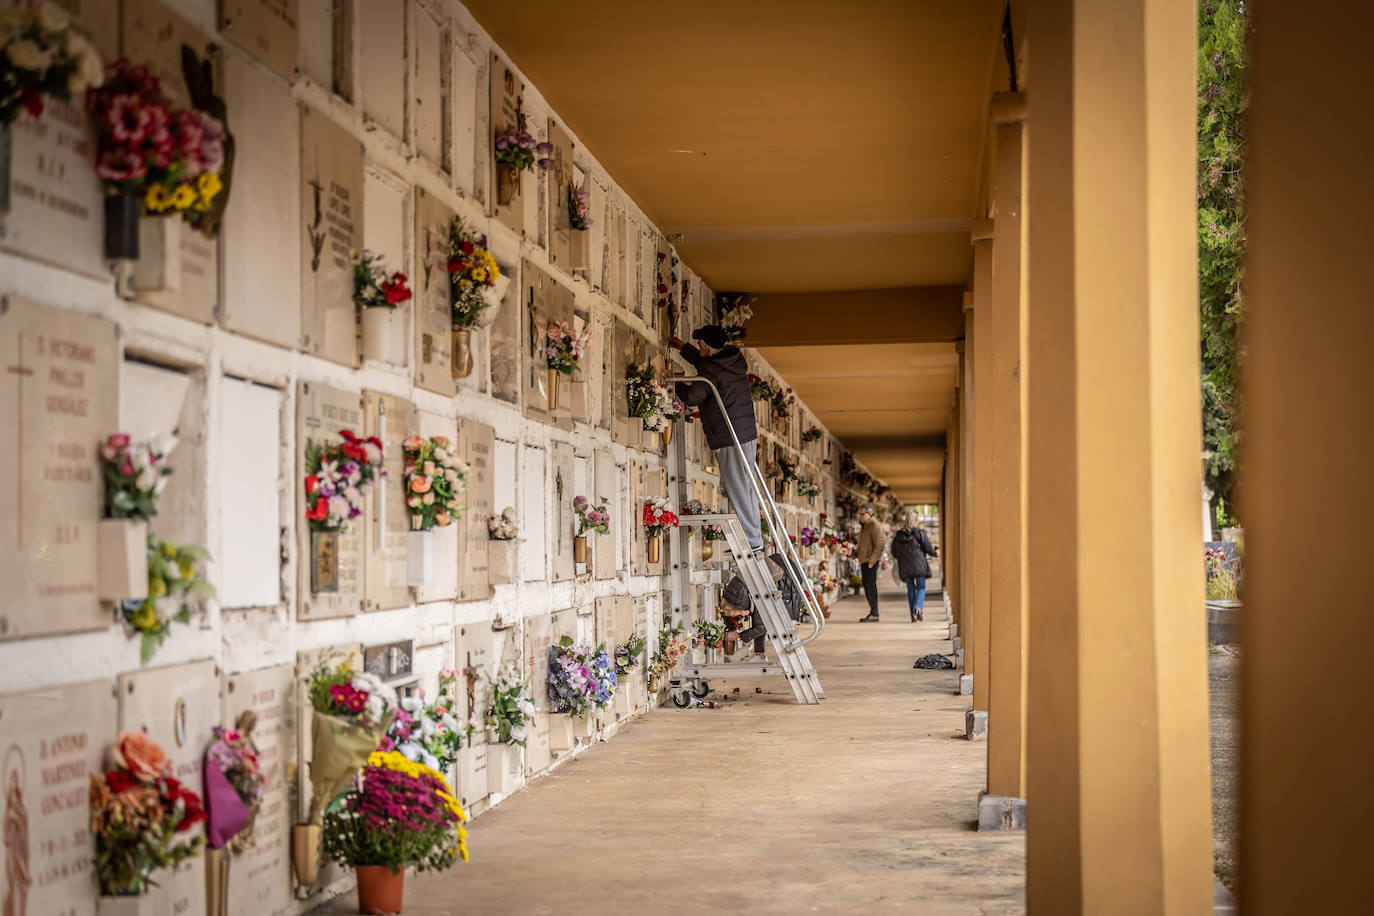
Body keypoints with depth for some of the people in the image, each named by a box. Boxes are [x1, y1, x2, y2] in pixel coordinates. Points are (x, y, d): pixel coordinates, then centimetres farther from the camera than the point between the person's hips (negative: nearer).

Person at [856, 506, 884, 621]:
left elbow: (879, 546, -18)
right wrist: (856, 554, 12)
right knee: (866, 586, 10)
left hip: (871, 560, -10)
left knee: (871, 585, -11)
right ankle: (873, 612, 15)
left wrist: (871, 561, -22)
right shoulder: (865, 526, 18)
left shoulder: (874, 526, -12)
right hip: (864, 560, 10)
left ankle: (874, 614, -11)